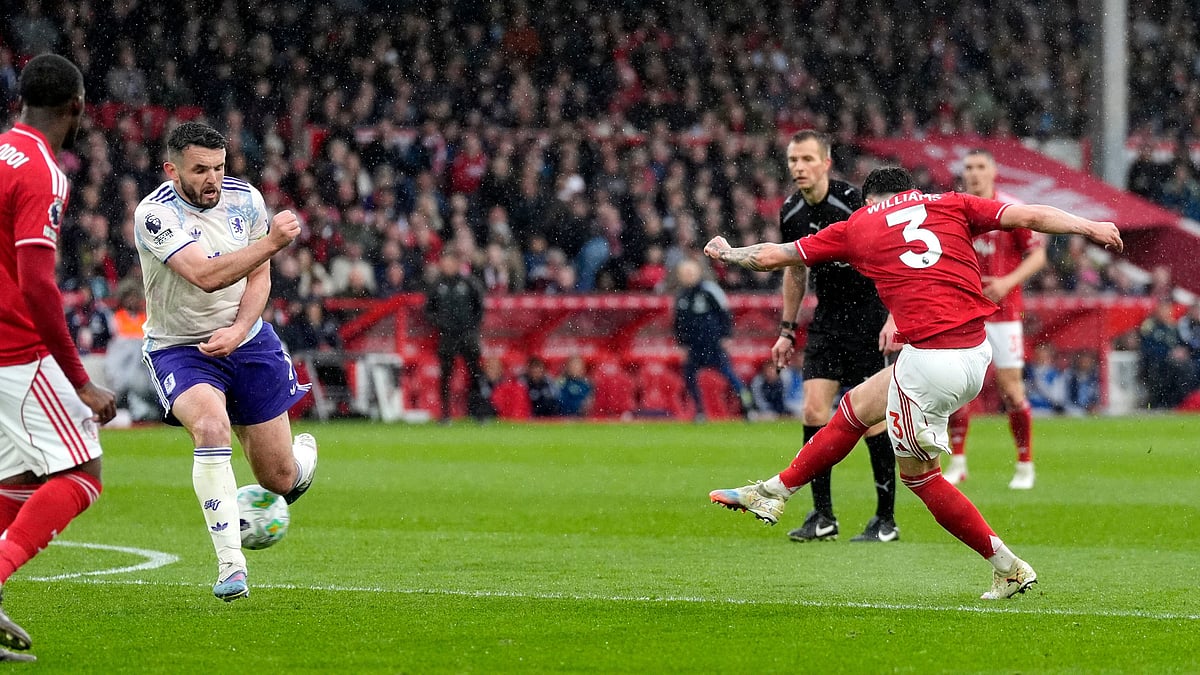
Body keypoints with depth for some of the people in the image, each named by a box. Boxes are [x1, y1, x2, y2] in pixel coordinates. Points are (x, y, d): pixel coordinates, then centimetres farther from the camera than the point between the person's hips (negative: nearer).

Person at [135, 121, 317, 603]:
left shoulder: (244, 198, -5)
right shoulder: (155, 214, -21)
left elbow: (259, 277, 2)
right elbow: (206, 275, -33)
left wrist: (238, 330, -15)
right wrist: (271, 242, -39)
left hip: (246, 342, 4)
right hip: (178, 347, -4)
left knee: (281, 480, 4)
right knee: (210, 426, -35)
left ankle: (303, 454, 44)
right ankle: (230, 565, -31)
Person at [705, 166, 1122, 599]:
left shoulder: (858, 226, 8)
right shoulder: (948, 205, 12)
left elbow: (770, 257, 17)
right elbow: (1030, 216, 0)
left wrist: (726, 253, 35)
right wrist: (1090, 228, 7)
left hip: (929, 360, -6)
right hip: (977, 351, 6)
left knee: (918, 473, 14)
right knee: (856, 406, 24)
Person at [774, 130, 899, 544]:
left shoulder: (853, 204, -17)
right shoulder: (791, 214, 3)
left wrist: (894, 317, -25)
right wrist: (787, 329, 18)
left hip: (867, 318, -6)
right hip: (826, 320, 6)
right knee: (814, 409, -4)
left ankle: (886, 520, 4)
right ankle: (822, 517, 3)